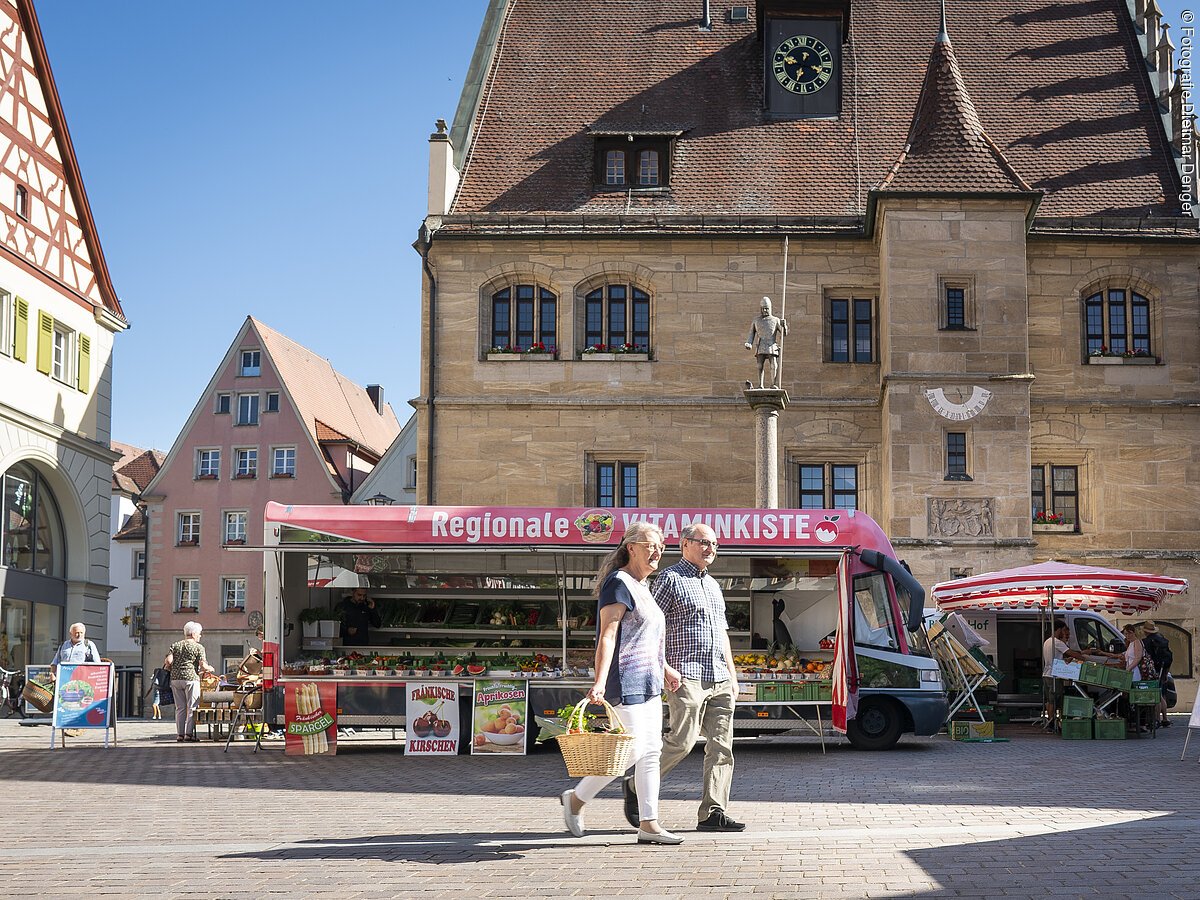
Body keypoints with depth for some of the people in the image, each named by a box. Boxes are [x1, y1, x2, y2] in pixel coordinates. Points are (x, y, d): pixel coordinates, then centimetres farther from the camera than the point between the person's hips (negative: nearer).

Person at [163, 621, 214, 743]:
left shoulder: (175, 645, 12)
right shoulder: (198, 647, 0)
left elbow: (168, 661, -1)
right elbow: (203, 666, -8)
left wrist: (171, 669, 18)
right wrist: (210, 669, 12)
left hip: (175, 678, 5)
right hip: (191, 678, -5)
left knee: (180, 707, 9)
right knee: (192, 707, -1)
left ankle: (180, 734, 7)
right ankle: (189, 733, -7)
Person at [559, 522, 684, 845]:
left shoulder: (641, 586, 17)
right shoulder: (618, 583, -12)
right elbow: (607, 636, -20)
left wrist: (664, 669, 36)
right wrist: (600, 682, -28)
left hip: (647, 682, 10)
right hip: (625, 682, -10)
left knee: (651, 751, 6)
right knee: (632, 751, -11)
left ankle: (648, 824, 9)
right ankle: (576, 799, 6)